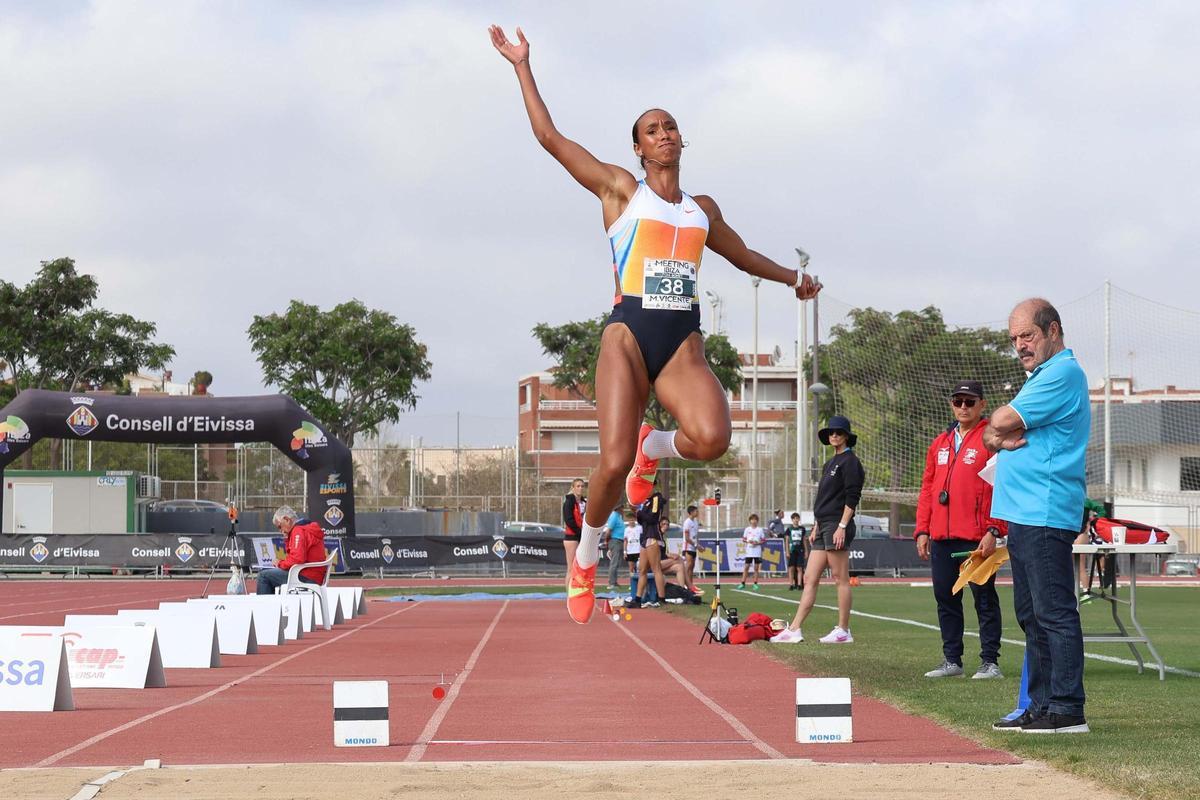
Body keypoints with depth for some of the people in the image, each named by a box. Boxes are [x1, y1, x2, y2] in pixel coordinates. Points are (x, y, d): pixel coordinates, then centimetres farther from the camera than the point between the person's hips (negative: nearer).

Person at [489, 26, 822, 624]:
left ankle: (654, 447, 10)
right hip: (628, 335, -3)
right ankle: (585, 557, 11)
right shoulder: (620, 189, 9)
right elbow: (549, 136, 5)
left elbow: (742, 255, 39)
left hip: (684, 343, 3)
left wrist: (792, 279, 46)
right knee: (614, 463, -17)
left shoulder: (703, 209, 20)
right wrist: (522, 66, 5)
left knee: (712, 438, -27)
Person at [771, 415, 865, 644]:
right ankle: (794, 630, 3)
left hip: (837, 525, -10)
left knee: (840, 578, -5)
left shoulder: (849, 462, -6)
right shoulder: (830, 464, 22)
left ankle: (843, 631, -2)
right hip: (823, 527, 10)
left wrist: (842, 527, -19)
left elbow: (852, 497, -14)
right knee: (810, 580, 5)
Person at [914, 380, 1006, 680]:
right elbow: (927, 489, 19)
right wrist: (922, 531, 11)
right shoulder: (940, 443, 18)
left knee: (984, 598, -3)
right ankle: (951, 660, 16)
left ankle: (990, 662, 2)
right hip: (941, 539, 7)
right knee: (945, 598, 9)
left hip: (976, 539, -7)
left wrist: (993, 531, -16)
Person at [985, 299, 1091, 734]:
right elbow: (993, 432, 18)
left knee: (1053, 613, -11)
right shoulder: (1043, 376, 23)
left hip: (1045, 515, -11)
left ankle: (1067, 710, -11)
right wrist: (1001, 437, -5)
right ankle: (1041, 705, 17)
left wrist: (1000, 430, 7)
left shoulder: (1063, 373, -10)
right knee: (1032, 615, 12)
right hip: (1024, 516, 11)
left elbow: (1003, 422, -16)